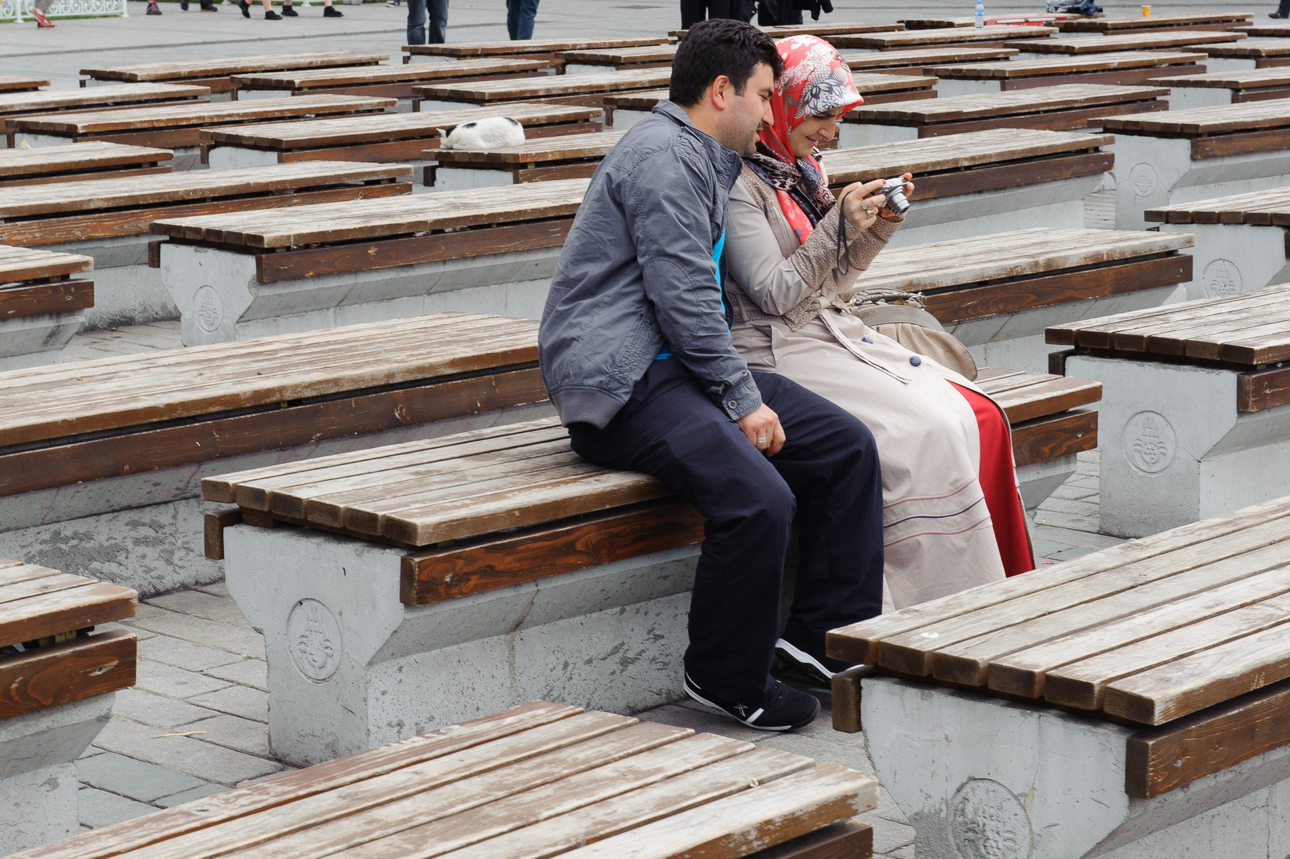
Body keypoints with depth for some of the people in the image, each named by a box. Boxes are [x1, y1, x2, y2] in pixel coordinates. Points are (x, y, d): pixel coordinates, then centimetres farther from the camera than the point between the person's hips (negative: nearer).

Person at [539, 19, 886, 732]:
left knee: (846, 446, 2)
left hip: (678, 364, 11)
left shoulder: (705, 160, 21)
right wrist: (743, 401, -14)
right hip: (619, 379, -11)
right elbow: (684, 299, -19)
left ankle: (824, 633, 9)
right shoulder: (664, 156, -13)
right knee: (759, 498, -28)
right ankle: (725, 679, -10)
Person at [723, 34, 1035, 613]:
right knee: (927, 431, -24)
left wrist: (878, 226, 4)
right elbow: (774, 294, -17)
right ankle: (941, 605, -16)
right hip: (780, 353, -9)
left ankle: (1006, 583, -8)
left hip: (836, 335, 9)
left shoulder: (800, 170, 15)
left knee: (979, 417, -9)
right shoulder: (739, 181, -12)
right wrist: (839, 227, -22)